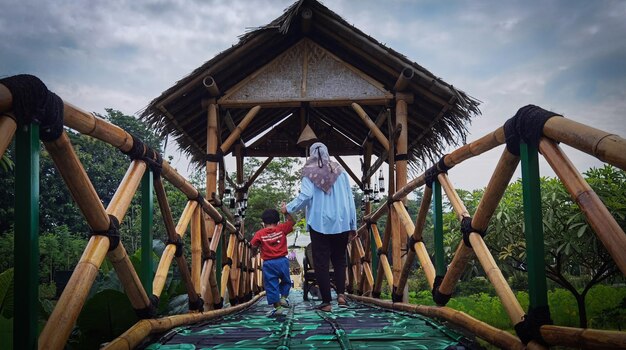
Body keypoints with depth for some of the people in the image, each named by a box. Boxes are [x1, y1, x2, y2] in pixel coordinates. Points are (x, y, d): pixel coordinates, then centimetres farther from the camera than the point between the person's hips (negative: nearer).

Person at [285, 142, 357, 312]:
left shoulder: (309, 172, -2)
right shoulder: (340, 170, 7)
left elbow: (305, 196, -13)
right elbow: (350, 199, 6)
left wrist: (289, 208, 4)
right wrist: (353, 225, 11)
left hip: (319, 223, -2)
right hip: (341, 223, 3)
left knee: (321, 261, 4)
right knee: (339, 259, 15)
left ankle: (326, 302, 4)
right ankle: (341, 293, -1)